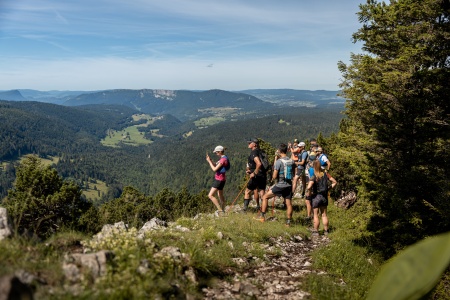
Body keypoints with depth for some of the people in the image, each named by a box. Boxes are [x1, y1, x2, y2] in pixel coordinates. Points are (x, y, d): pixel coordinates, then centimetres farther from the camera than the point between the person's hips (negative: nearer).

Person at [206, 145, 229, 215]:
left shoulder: (223, 159, -21)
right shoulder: (223, 158, 11)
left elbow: (214, 169, -21)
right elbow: (216, 166, 17)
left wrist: (209, 161, -11)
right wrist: (210, 160, 4)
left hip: (219, 179, -11)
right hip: (220, 179, 11)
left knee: (210, 195, -11)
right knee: (220, 196, 21)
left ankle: (220, 210, -11)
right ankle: (222, 210, 32)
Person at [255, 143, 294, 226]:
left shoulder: (278, 161, -14)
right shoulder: (291, 161, 4)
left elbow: (274, 176, -13)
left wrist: (273, 178, 9)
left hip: (280, 185, -5)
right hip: (289, 185, 5)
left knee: (265, 197, 8)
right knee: (289, 203, 10)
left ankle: (262, 217, 10)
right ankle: (288, 222, 12)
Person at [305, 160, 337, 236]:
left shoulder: (314, 177, -19)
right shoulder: (326, 174, -3)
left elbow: (309, 187, -32)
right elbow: (335, 182, 3)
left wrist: (311, 191, -12)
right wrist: (329, 188, 8)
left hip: (316, 197, -5)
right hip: (324, 196, 5)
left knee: (316, 215, 6)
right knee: (324, 215, 16)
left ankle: (316, 231, 11)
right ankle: (326, 230, 22)